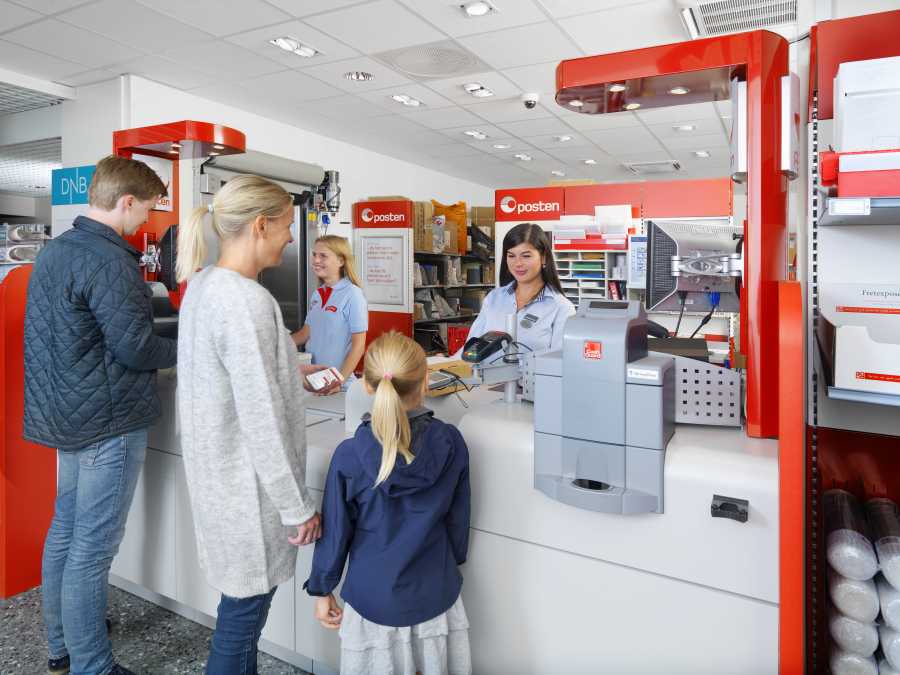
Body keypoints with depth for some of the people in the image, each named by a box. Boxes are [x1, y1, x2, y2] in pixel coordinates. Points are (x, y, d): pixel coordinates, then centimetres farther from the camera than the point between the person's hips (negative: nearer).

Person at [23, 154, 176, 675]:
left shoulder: (55, 250, 11)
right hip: (109, 420, -10)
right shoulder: (108, 261, -20)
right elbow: (136, 348, -20)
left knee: (65, 529, 19)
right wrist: (186, 350, -3)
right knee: (94, 545, 0)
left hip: (66, 414, 10)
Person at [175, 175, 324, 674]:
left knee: (242, 597, 24)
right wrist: (298, 507, -16)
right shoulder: (248, 300, -25)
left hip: (217, 470, 9)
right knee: (246, 605, 11)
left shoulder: (203, 284, 4)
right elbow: (263, 422, -25)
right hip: (248, 485, -9)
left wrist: (286, 371, 20)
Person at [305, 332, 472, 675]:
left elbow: (336, 531, -8)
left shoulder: (349, 456, -18)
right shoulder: (451, 443, -13)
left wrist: (322, 589, 8)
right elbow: (458, 520, -1)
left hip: (374, 599, -1)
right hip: (436, 593, 2)